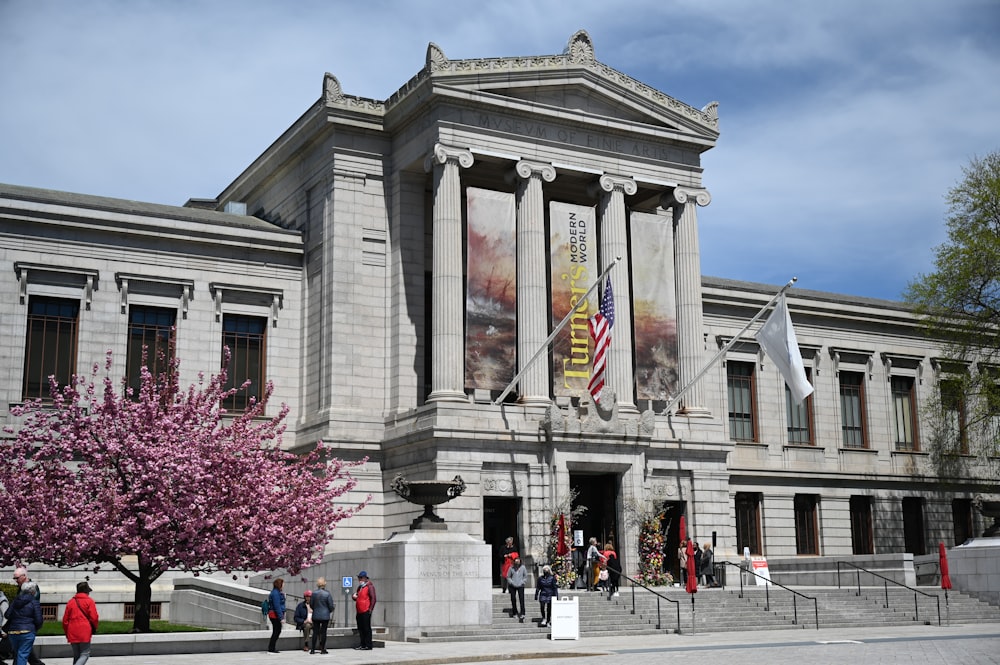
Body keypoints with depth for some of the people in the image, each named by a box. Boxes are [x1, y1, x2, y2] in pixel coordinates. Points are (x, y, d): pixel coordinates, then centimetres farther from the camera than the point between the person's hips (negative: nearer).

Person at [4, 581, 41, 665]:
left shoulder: (14, 601, 8)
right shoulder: (35, 603, -5)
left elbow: (6, 615, 3)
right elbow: (38, 620, -8)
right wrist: (36, 628, 12)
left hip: (13, 631, 5)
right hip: (27, 632, -5)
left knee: (17, 654, 20)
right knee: (23, 655, -4)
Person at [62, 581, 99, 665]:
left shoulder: (71, 601, 12)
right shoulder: (89, 601, -1)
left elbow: (65, 620, 12)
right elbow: (94, 617, -6)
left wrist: (67, 633, 22)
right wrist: (94, 629, 11)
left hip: (72, 633, 5)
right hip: (84, 633, -5)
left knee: (76, 655, 15)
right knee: (85, 654, -1)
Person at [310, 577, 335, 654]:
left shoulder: (314, 593, -4)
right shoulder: (327, 594, -10)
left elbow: (311, 604, 5)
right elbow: (331, 605, -6)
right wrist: (330, 611, 15)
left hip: (316, 615, 2)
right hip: (325, 615, -2)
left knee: (315, 632, 7)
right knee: (323, 632, 3)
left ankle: (313, 649, 7)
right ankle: (323, 649, 5)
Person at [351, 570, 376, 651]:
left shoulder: (369, 586, -6)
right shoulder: (360, 587, 20)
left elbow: (373, 598, -13)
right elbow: (357, 597, 30)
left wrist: (370, 609, -18)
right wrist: (354, 596, 6)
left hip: (366, 611, -8)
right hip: (359, 611, 8)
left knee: (367, 628, -5)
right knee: (360, 628, 10)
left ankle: (368, 645, -2)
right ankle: (363, 644, 16)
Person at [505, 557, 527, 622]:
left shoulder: (523, 568, 1)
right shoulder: (511, 568, 3)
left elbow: (526, 576, 8)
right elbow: (508, 577, 10)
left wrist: (522, 582, -5)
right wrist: (511, 582, -4)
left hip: (520, 586, -1)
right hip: (512, 586, 1)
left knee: (522, 599, -10)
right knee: (513, 600, 5)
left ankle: (522, 614, -13)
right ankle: (514, 613, 21)